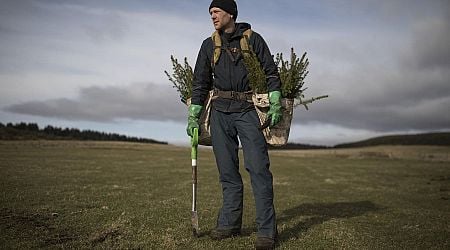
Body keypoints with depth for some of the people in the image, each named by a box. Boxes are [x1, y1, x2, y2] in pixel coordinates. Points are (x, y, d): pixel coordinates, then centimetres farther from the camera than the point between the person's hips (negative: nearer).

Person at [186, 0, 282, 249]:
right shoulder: (209, 45, 14)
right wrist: (193, 115, 10)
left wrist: (275, 105, -8)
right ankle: (229, 223, 16)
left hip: (248, 110, -3)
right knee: (227, 170, 6)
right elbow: (200, 82, 15)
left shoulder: (252, 39, 6)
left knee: (258, 167, -10)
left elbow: (271, 72, 3)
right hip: (220, 111, 4)